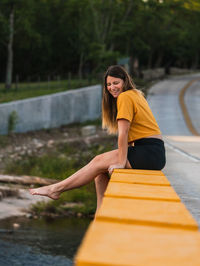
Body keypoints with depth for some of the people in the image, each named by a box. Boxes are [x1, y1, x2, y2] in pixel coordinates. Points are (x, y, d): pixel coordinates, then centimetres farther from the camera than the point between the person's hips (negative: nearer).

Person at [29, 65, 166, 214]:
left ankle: (57, 189, -2)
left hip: (150, 153, -8)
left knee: (100, 162, -8)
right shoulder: (136, 94, 20)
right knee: (101, 168, 5)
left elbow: (123, 132, -14)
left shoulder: (125, 97, -9)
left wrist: (121, 162, -14)